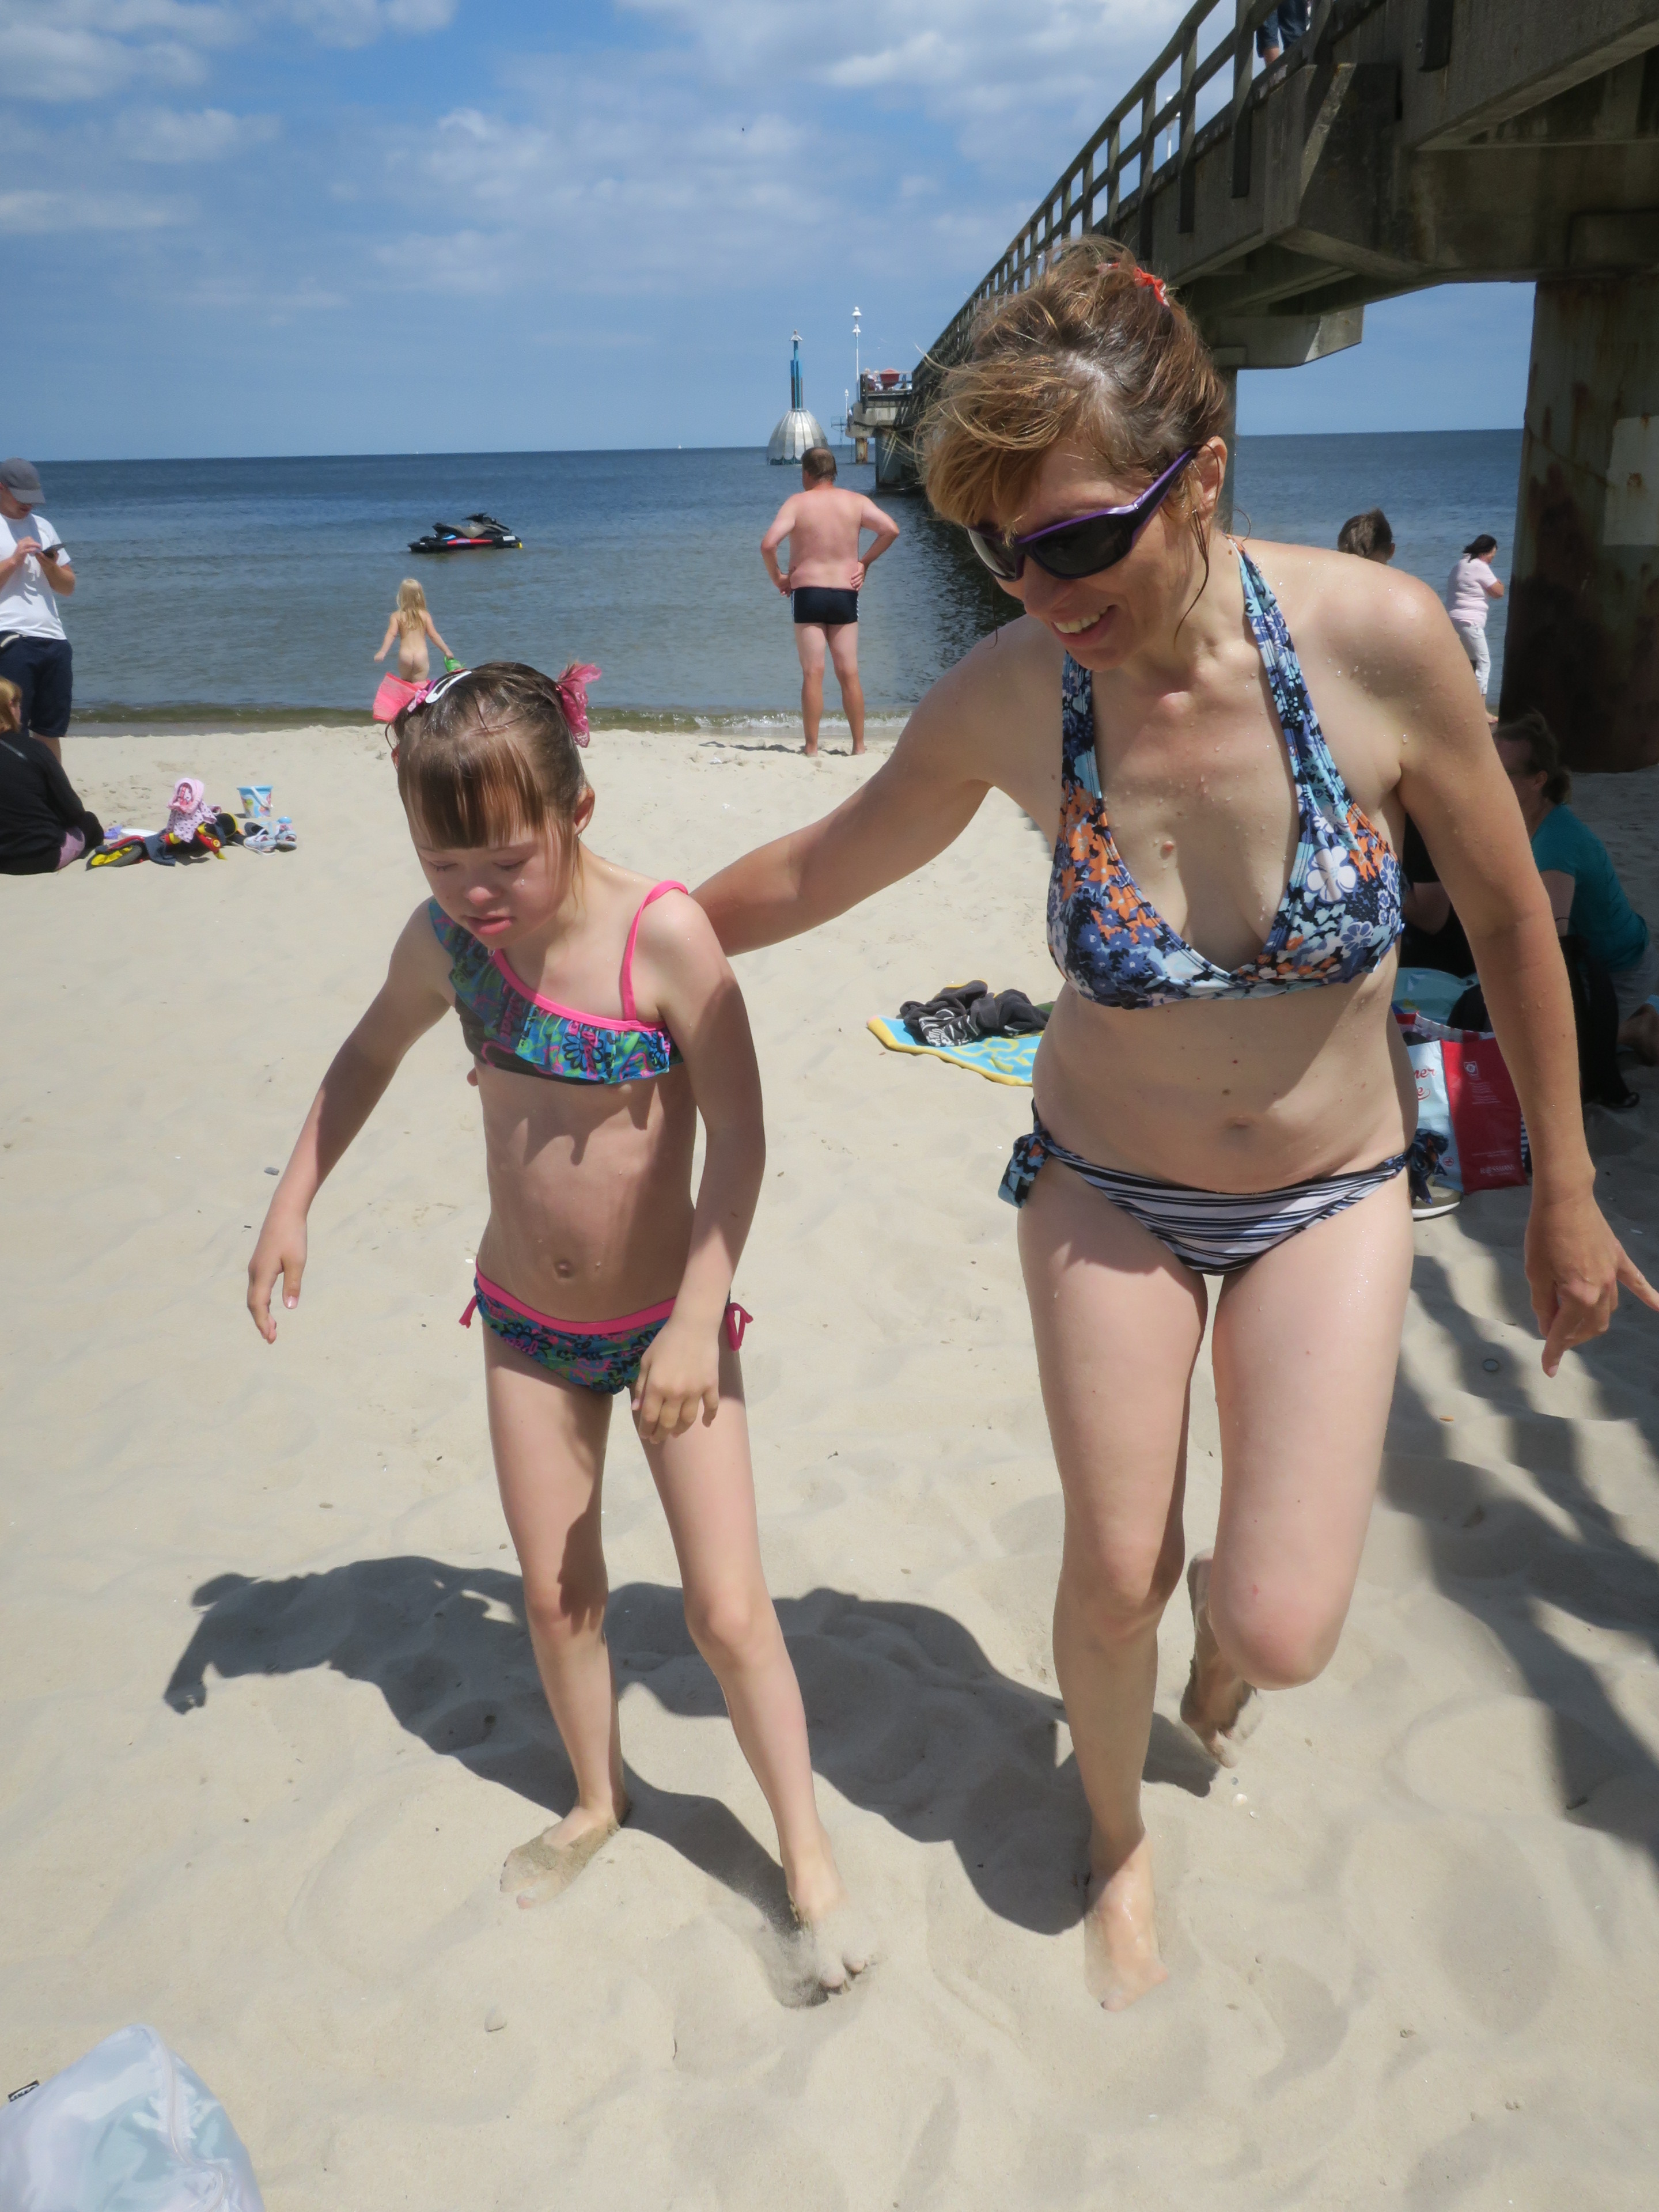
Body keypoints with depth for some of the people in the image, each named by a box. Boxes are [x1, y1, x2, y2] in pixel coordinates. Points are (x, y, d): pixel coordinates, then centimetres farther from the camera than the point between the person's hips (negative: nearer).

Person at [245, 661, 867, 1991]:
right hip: (527, 1326, 4)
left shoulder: (663, 934, -24)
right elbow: (370, 1055, 12)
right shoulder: (445, 943, -10)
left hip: (666, 1318, -4)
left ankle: (809, 1857, 22)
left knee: (728, 1609, -1)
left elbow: (738, 1139, -20)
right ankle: (599, 1800, 42)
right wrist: (292, 1205, 9)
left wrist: (697, 1322, -23)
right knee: (556, 1593, 16)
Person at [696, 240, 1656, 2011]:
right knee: (1109, 1575, 8)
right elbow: (819, 870, -1)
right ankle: (1117, 1837, 42)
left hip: (1330, 1194, 0)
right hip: (1105, 1189, 1)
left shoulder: (1376, 638, -23)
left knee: (1284, 1633, -6)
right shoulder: (1004, 700, -20)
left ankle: (1216, 1607, 36)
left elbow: (1511, 916, -9)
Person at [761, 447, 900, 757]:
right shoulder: (856, 502, 4)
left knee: (813, 674, 0)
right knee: (849, 674, 8)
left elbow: (768, 544, -16)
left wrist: (777, 577, -1)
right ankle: (859, 744, 10)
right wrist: (866, 562, 6)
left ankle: (812, 747, 0)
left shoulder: (797, 503, -4)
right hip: (846, 594, 2)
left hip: (807, 593, -2)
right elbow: (891, 529, -4)